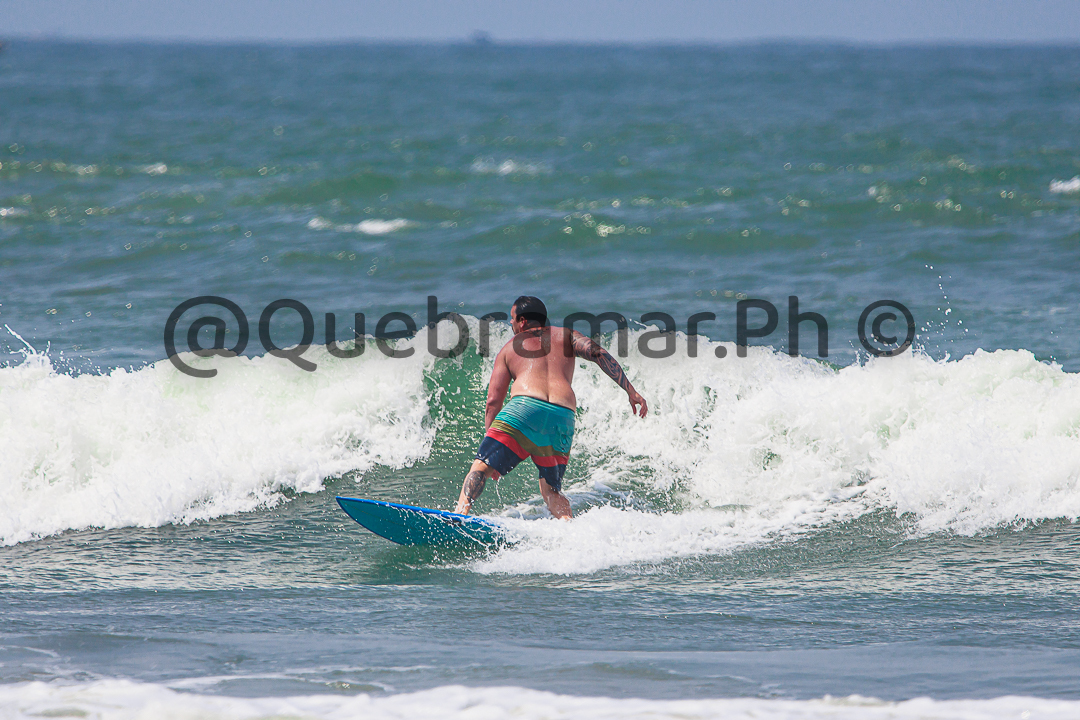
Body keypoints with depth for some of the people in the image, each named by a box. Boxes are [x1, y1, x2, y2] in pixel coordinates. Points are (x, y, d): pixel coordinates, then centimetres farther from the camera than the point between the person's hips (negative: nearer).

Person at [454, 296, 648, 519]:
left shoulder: (509, 348, 24)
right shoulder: (565, 335, 26)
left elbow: (493, 401, 18)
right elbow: (597, 352, 7)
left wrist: (489, 438, 25)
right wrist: (631, 392, 4)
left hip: (526, 408, -3)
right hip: (563, 419, 3)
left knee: (480, 467, -5)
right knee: (551, 491, 17)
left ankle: (460, 513, -29)